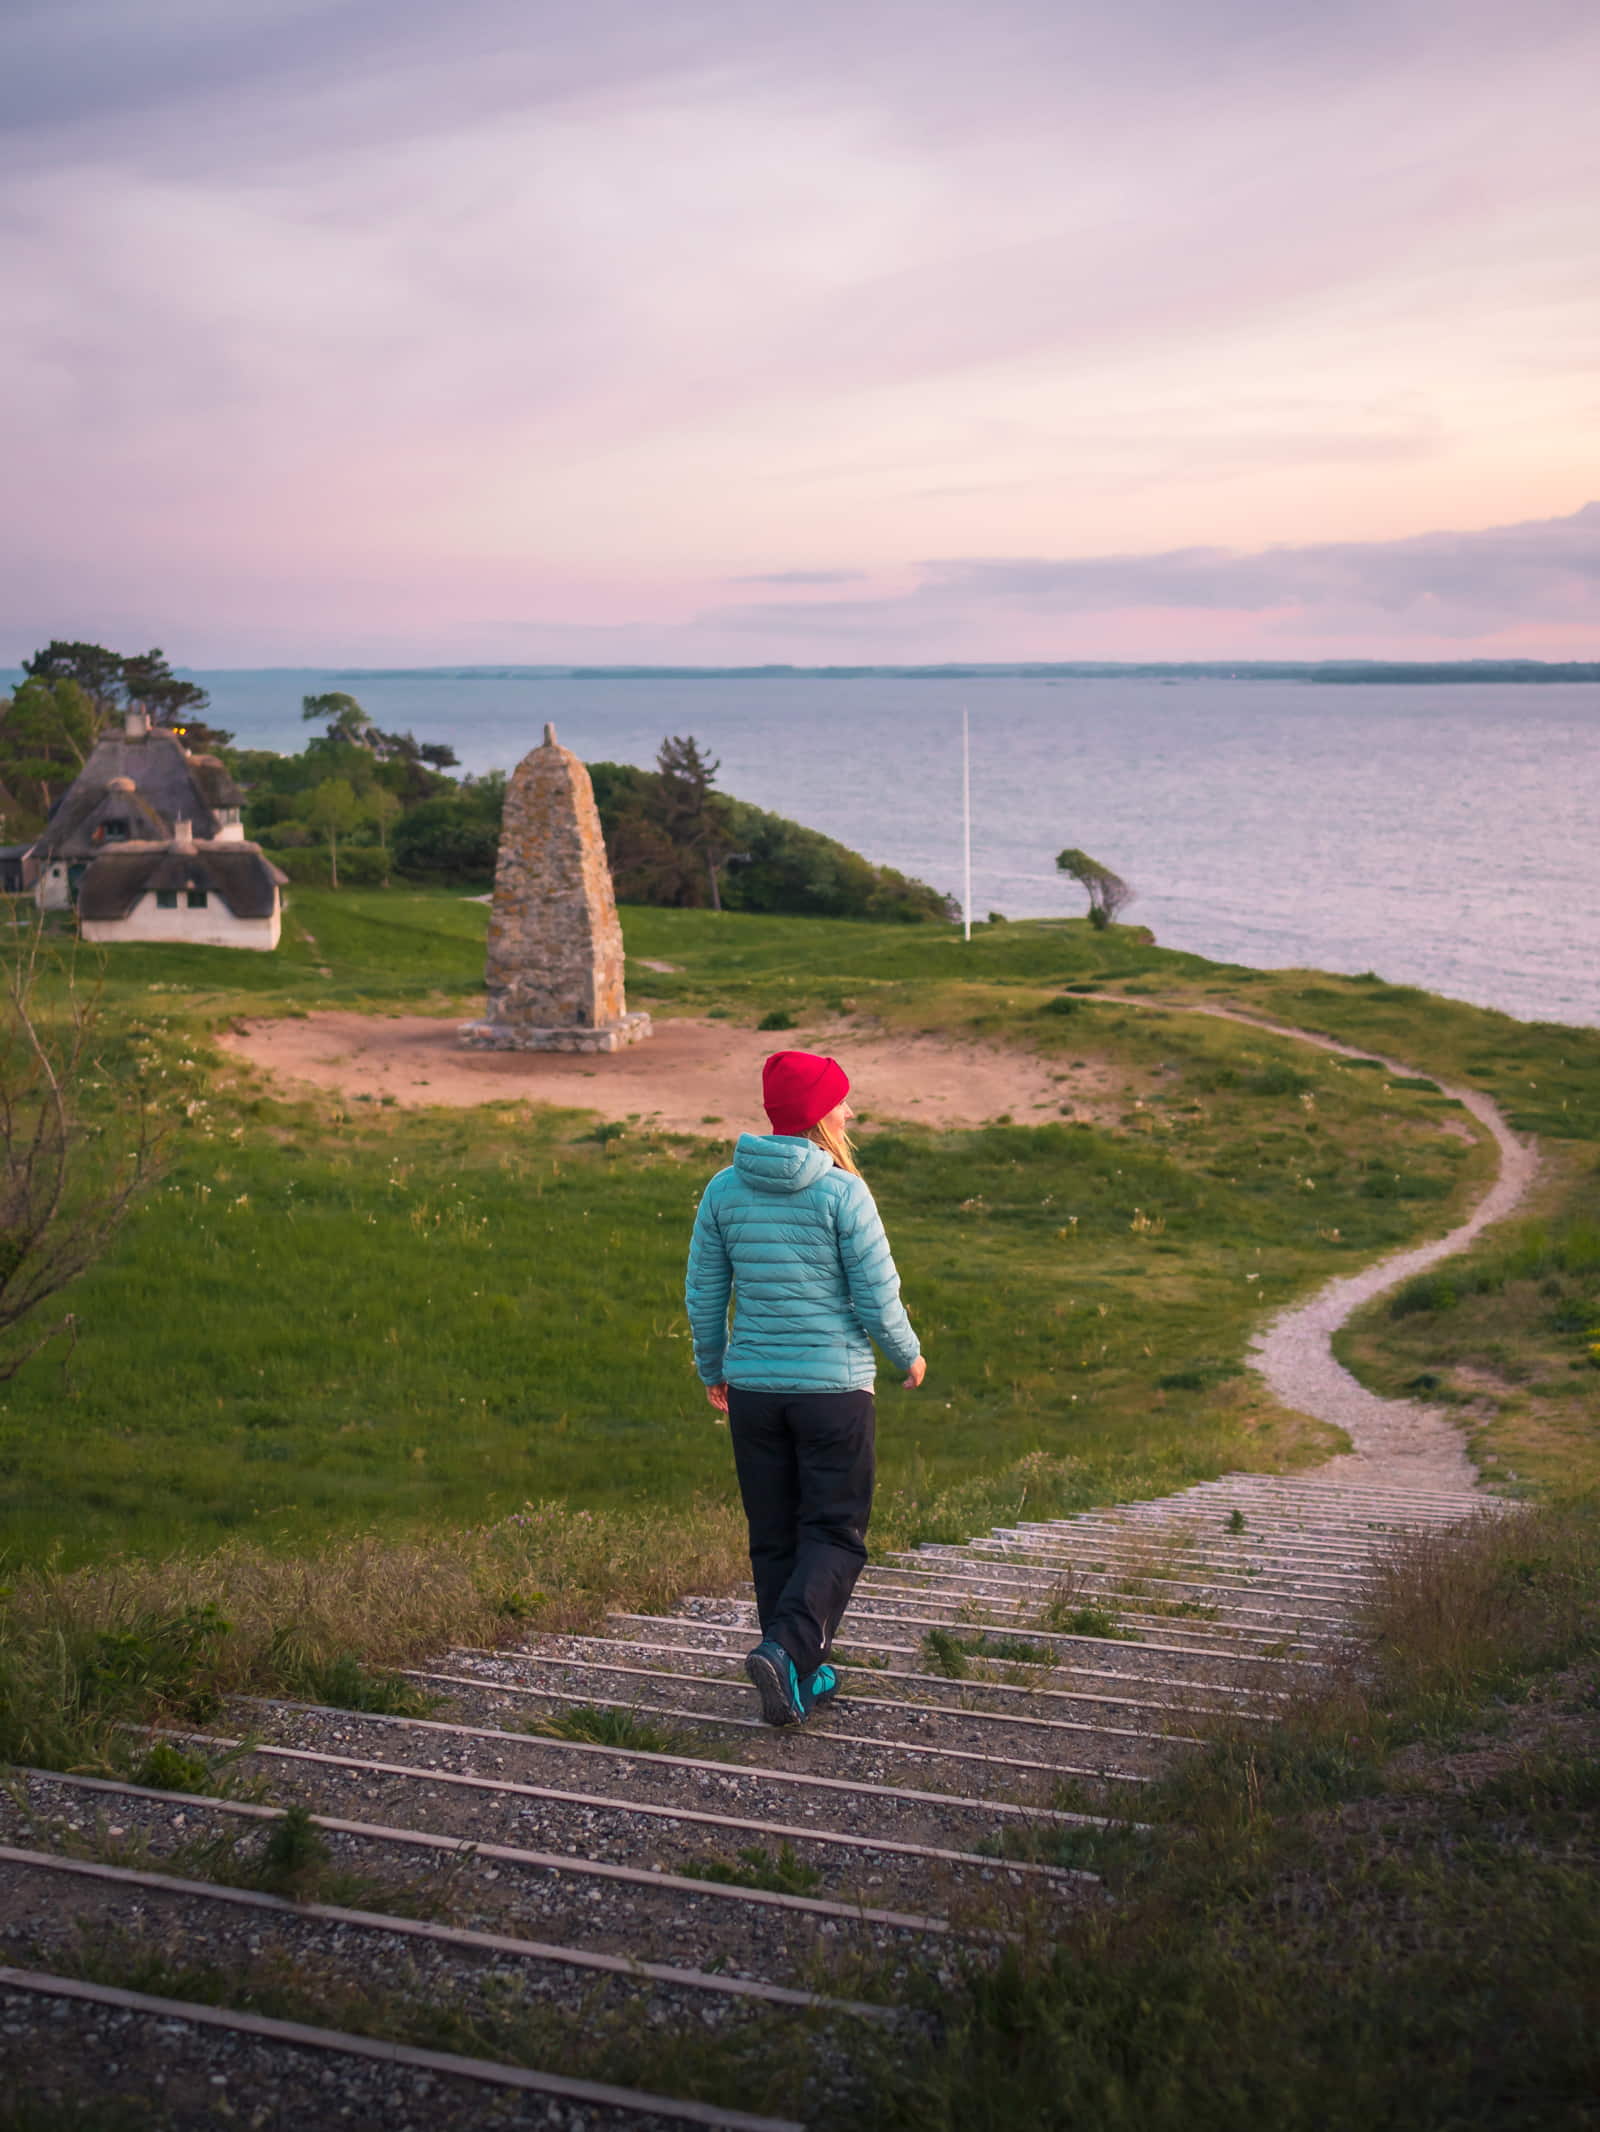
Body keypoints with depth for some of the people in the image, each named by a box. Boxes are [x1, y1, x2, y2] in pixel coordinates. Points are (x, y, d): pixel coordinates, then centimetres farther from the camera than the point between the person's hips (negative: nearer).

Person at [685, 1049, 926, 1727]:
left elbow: (703, 1296, 6)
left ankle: (805, 1678, 19)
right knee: (835, 1533, 6)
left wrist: (712, 1369, 22)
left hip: (753, 1388, 4)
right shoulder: (842, 1192, -12)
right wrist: (909, 1355, 10)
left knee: (774, 1536, 14)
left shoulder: (724, 1190, 1)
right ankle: (785, 1650, -13)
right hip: (834, 1387, -4)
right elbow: (878, 1301, -9)